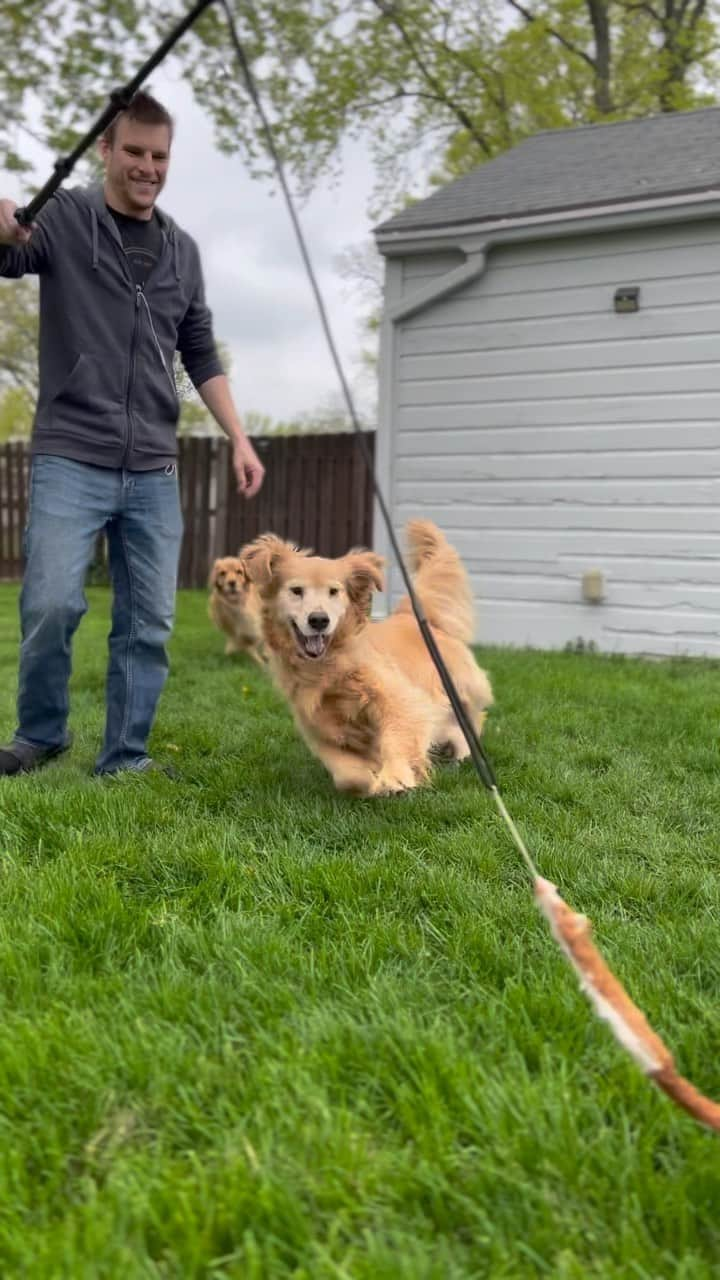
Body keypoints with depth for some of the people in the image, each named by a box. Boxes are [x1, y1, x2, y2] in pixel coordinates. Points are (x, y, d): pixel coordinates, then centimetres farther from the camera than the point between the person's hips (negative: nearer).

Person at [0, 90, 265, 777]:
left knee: (149, 622, 0)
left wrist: (239, 439, 9)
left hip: (153, 470, 4)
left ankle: (126, 758, 12)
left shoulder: (182, 250, 16)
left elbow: (201, 356, 19)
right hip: (70, 457, -4)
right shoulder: (65, 217, 4)